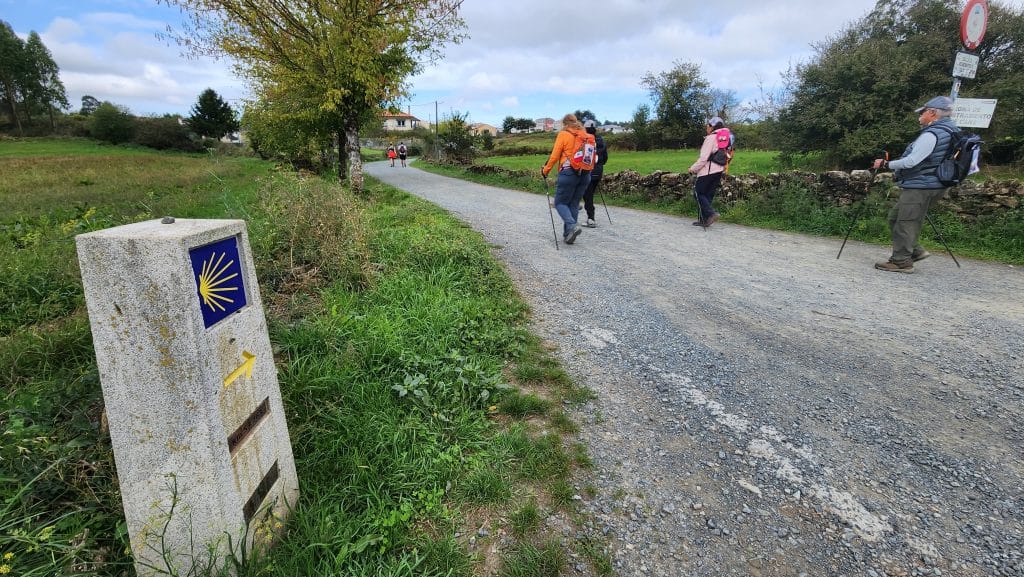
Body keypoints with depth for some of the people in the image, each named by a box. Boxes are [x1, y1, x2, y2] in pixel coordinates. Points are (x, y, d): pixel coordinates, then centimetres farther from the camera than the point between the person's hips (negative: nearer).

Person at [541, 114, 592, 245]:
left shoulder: (563, 134, -2)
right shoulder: (585, 135, 13)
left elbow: (555, 156, -5)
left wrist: (545, 170, 5)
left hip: (568, 172, -5)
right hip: (585, 173, 6)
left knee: (560, 202, 3)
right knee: (574, 204, 12)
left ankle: (572, 226, -20)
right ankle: (568, 234, 13)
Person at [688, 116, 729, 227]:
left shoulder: (711, 138, -12)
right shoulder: (723, 138, 14)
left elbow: (703, 158, -17)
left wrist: (693, 169, -7)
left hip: (708, 171, -8)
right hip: (719, 171, 8)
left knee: (698, 193, 0)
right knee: (708, 195, 11)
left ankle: (711, 213, -16)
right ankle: (703, 219, 12)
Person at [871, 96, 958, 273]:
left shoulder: (931, 134, -17)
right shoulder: (949, 132, 16)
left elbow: (912, 161, -24)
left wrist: (886, 164, -12)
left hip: (919, 187, -10)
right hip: (930, 185, 10)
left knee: (905, 223, -6)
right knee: (895, 218, 15)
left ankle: (901, 261, -3)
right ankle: (914, 251, 18)